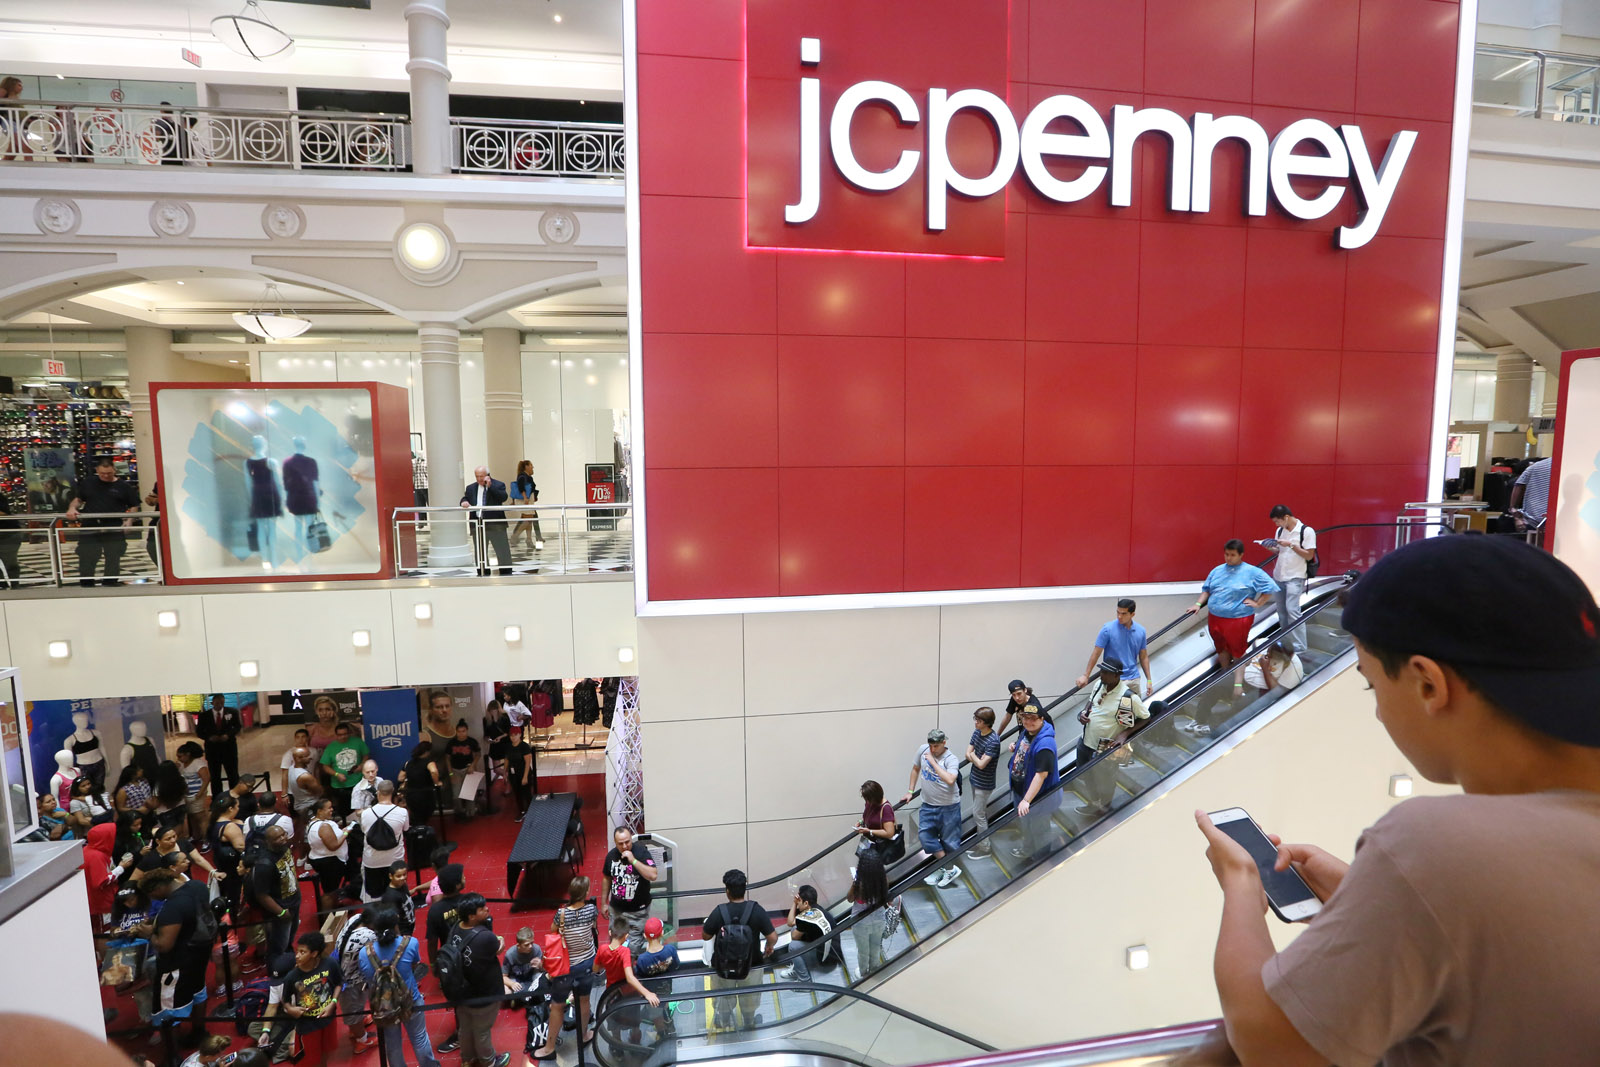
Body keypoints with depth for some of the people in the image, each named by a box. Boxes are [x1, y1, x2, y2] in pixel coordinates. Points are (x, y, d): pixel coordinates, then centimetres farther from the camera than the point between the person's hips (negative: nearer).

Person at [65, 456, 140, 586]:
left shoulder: (124, 486, 4)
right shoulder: (89, 484, 11)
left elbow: (134, 506, 6)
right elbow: (78, 499, 20)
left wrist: (129, 520, -9)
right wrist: (72, 508, -2)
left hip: (114, 529, -2)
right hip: (89, 528, 2)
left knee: (113, 560, 4)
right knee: (86, 560, 3)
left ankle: (110, 583, 15)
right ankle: (86, 584, 13)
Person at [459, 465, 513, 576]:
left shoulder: (498, 485, 0)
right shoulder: (471, 488, 13)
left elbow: (503, 497, -15)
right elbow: (465, 498, 17)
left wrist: (490, 486, -19)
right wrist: (464, 502, -7)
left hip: (495, 523, -4)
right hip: (477, 524, 4)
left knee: (502, 549, -5)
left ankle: (506, 573, 2)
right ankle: (483, 574, 22)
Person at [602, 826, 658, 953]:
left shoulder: (642, 853, -18)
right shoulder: (611, 855, -3)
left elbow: (653, 875, -30)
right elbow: (607, 878, 11)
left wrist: (633, 860, -33)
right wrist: (604, 903, 14)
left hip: (637, 911, -4)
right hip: (616, 909, 5)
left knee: (634, 946, -2)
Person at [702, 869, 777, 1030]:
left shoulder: (719, 912, -27)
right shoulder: (756, 910, -25)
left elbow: (705, 936, -13)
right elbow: (773, 937, -21)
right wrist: (769, 948, 0)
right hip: (751, 964, 0)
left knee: (724, 994, 30)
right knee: (749, 995, 29)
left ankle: (724, 1020, 52)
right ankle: (750, 1021, 51)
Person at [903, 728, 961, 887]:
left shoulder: (951, 759, -20)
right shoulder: (923, 750, -5)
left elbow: (950, 780, -38)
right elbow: (915, 769, 13)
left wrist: (933, 762, -32)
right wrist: (910, 791, 13)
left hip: (948, 806, -5)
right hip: (928, 804, 5)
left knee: (949, 839, 5)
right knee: (924, 834, 0)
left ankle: (949, 869, 29)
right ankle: (949, 869, 12)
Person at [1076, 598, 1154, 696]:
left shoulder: (1141, 631, 2)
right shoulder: (1108, 629, -11)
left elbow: (1143, 657, 11)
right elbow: (1096, 653, -6)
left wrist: (1149, 680, 8)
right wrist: (1086, 675, -7)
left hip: (1134, 680, 4)